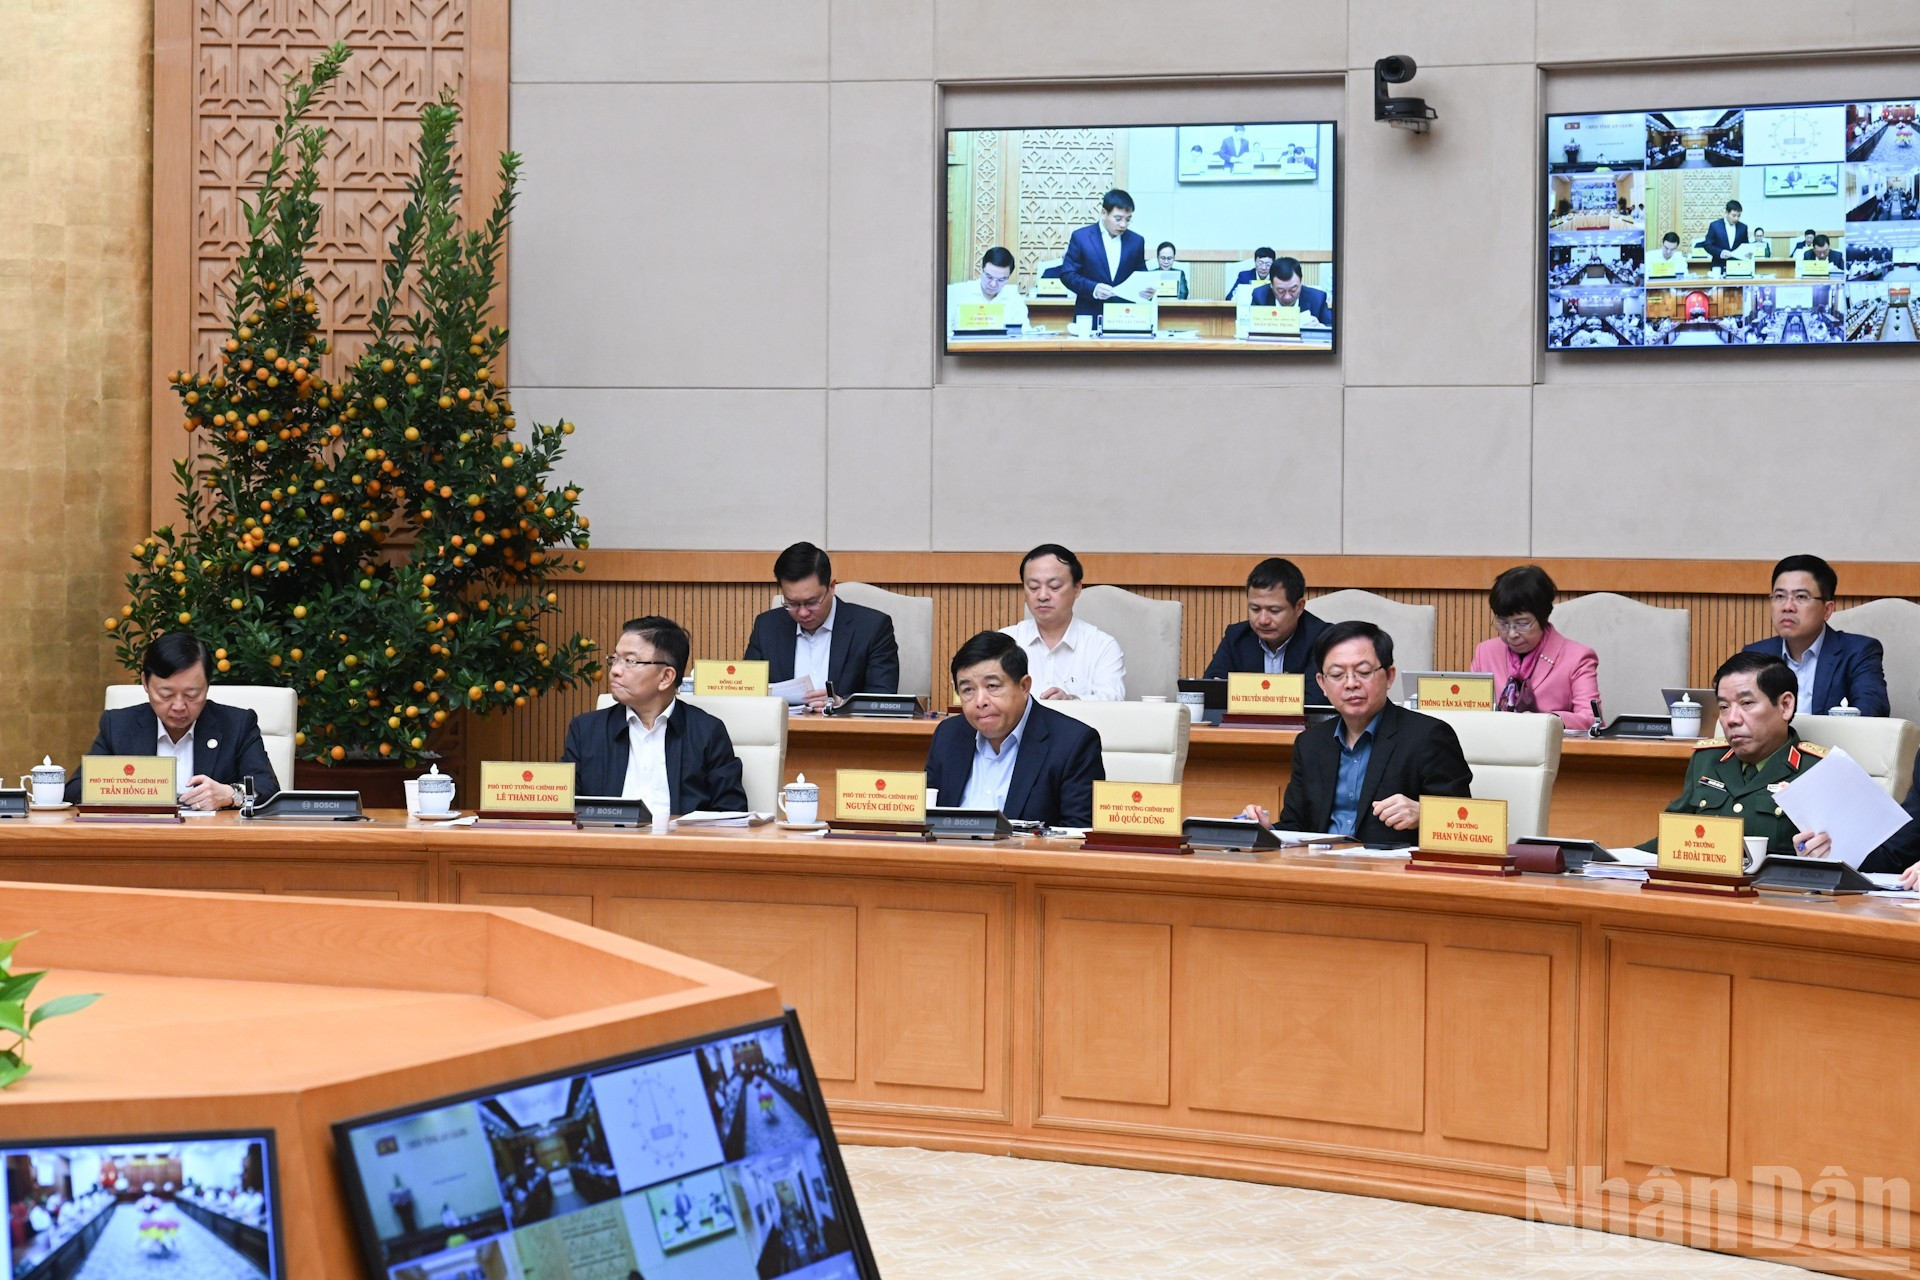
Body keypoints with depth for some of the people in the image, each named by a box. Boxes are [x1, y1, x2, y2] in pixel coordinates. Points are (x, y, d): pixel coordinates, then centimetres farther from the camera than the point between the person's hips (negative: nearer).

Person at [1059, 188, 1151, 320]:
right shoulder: (1081, 237, -3)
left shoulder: (1136, 241, 6)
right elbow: (1067, 274, -5)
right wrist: (1093, 288, -21)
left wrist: (1146, 290, -10)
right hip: (1089, 316, -2)